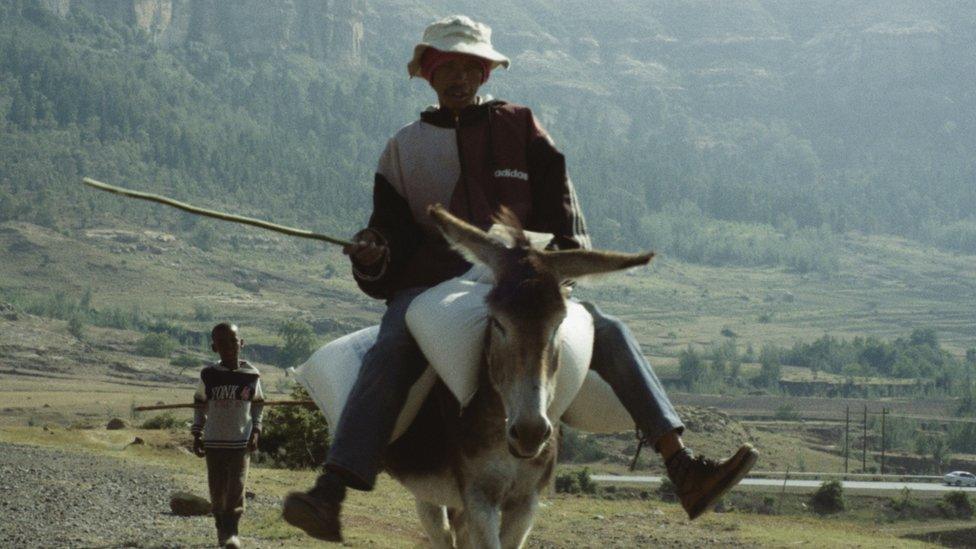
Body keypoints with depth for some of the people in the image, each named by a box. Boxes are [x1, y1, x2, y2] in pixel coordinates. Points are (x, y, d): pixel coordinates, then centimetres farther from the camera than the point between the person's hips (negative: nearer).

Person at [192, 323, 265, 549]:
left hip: (241, 442, -1)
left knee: (236, 488, -10)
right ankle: (221, 528, 23)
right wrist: (197, 435, 6)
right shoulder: (209, 375, -2)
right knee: (217, 490, 6)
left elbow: (258, 403, 11)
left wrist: (255, 430, -1)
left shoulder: (251, 375, -2)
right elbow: (200, 404, 9)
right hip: (214, 443, 1)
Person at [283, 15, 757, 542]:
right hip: (430, 283, -1)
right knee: (388, 356, -31)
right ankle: (328, 497, -43)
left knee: (608, 332, -17)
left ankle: (685, 472, -21)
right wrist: (373, 251, -13)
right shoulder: (404, 149, 15)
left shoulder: (519, 128, 13)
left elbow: (558, 203, 6)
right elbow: (392, 224, 11)